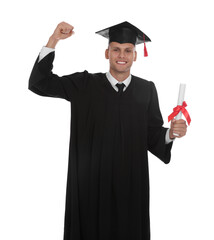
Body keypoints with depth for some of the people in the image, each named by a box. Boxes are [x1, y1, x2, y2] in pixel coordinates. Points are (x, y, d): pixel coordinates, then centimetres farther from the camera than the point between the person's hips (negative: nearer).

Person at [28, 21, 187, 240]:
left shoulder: (146, 90, 1)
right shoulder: (85, 85, -1)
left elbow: (153, 135, 3)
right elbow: (40, 83, -7)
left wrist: (171, 133, -18)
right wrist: (54, 39, -14)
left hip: (131, 181, 1)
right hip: (91, 181, -1)